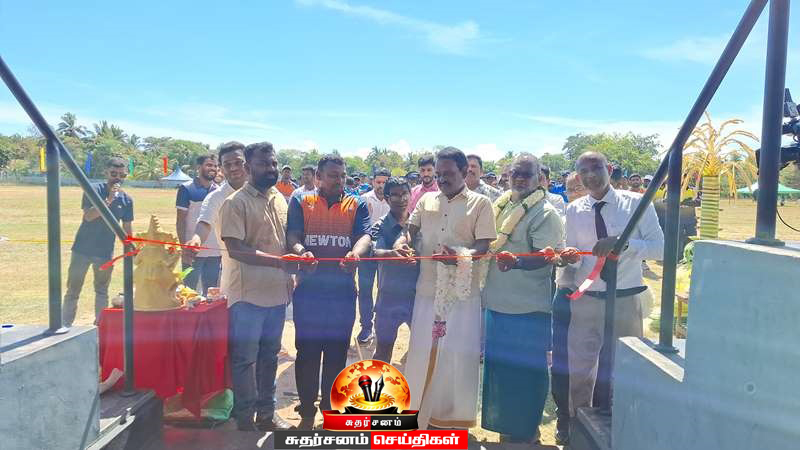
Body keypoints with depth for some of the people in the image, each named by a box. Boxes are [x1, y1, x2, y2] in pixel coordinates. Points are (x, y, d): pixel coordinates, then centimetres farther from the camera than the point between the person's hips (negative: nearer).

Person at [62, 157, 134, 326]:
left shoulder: (126, 200, 0)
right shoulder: (94, 189, -8)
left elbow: (127, 229, 8)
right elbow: (88, 215, -23)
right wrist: (109, 200, -32)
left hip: (106, 252, 3)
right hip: (83, 249, -2)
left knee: (102, 290, 14)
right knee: (73, 290, 5)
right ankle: (65, 325, 14)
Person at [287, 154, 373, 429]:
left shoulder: (357, 205, 7)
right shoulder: (300, 202, 6)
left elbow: (365, 235, -7)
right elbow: (292, 235, -6)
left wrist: (355, 253, -30)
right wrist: (301, 251, -29)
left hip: (343, 291, 1)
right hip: (308, 289, 0)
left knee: (337, 352, 10)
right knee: (307, 351, 6)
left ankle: (330, 408, 28)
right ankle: (307, 411, 23)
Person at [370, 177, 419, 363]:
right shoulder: (380, 226, -6)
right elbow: (376, 252, -23)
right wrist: (392, 254, -43)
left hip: (417, 294, 2)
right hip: (389, 297, -2)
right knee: (383, 348, 10)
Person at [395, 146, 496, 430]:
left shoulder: (480, 203, -1)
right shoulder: (426, 201, 10)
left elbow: (484, 246, -8)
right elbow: (410, 231, 15)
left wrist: (460, 255, -28)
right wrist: (401, 242, -8)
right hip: (427, 289, 3)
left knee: (459, 353, 0)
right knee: (422, 350, 9)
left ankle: (453, 417, 18)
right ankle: (420, 413, 26)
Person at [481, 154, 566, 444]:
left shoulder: (545, 213, -12)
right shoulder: (501, 206, 9)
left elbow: (545, 257, -21)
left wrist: (516, 262, -37)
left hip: (528, 306, -7)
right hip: (498, 300, 7)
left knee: (526, 368, 5)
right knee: (499, 363, 18)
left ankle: (525, 430, 23)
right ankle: (503, 423, 36)